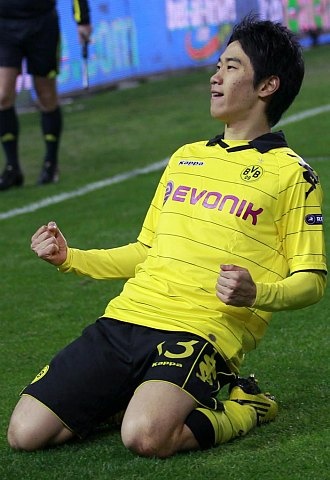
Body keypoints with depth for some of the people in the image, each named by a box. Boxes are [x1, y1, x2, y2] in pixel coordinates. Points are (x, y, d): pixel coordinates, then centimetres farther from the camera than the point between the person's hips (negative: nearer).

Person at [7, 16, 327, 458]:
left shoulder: (291, 173, 5)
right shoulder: (185, 157, 25)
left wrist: (256, 295, -20)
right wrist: (68, 258, 16)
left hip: (202, 333, -6)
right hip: (126, 318, 6)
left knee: (144, 437, -35)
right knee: (25, 433, -10)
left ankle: (244, 408, -4)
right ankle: (150, 395, 12)